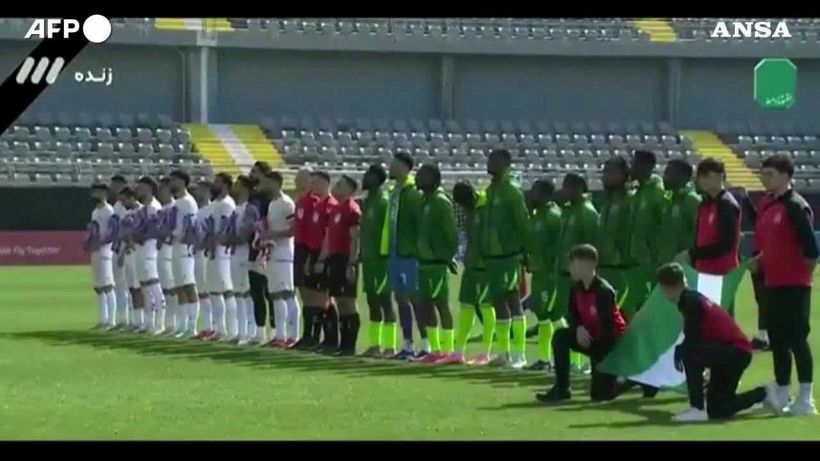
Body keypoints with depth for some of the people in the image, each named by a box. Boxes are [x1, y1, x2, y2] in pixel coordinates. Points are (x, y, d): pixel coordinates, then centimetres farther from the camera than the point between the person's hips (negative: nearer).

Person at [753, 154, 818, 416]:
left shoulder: (796, 207, -14)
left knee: (796, 339, -9)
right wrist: (759, 261, 8)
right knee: (777, 341, 13)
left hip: (794, 285, -9)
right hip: (773, 283, 9)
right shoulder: (768, 207, 12)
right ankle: (782, 395, 20)